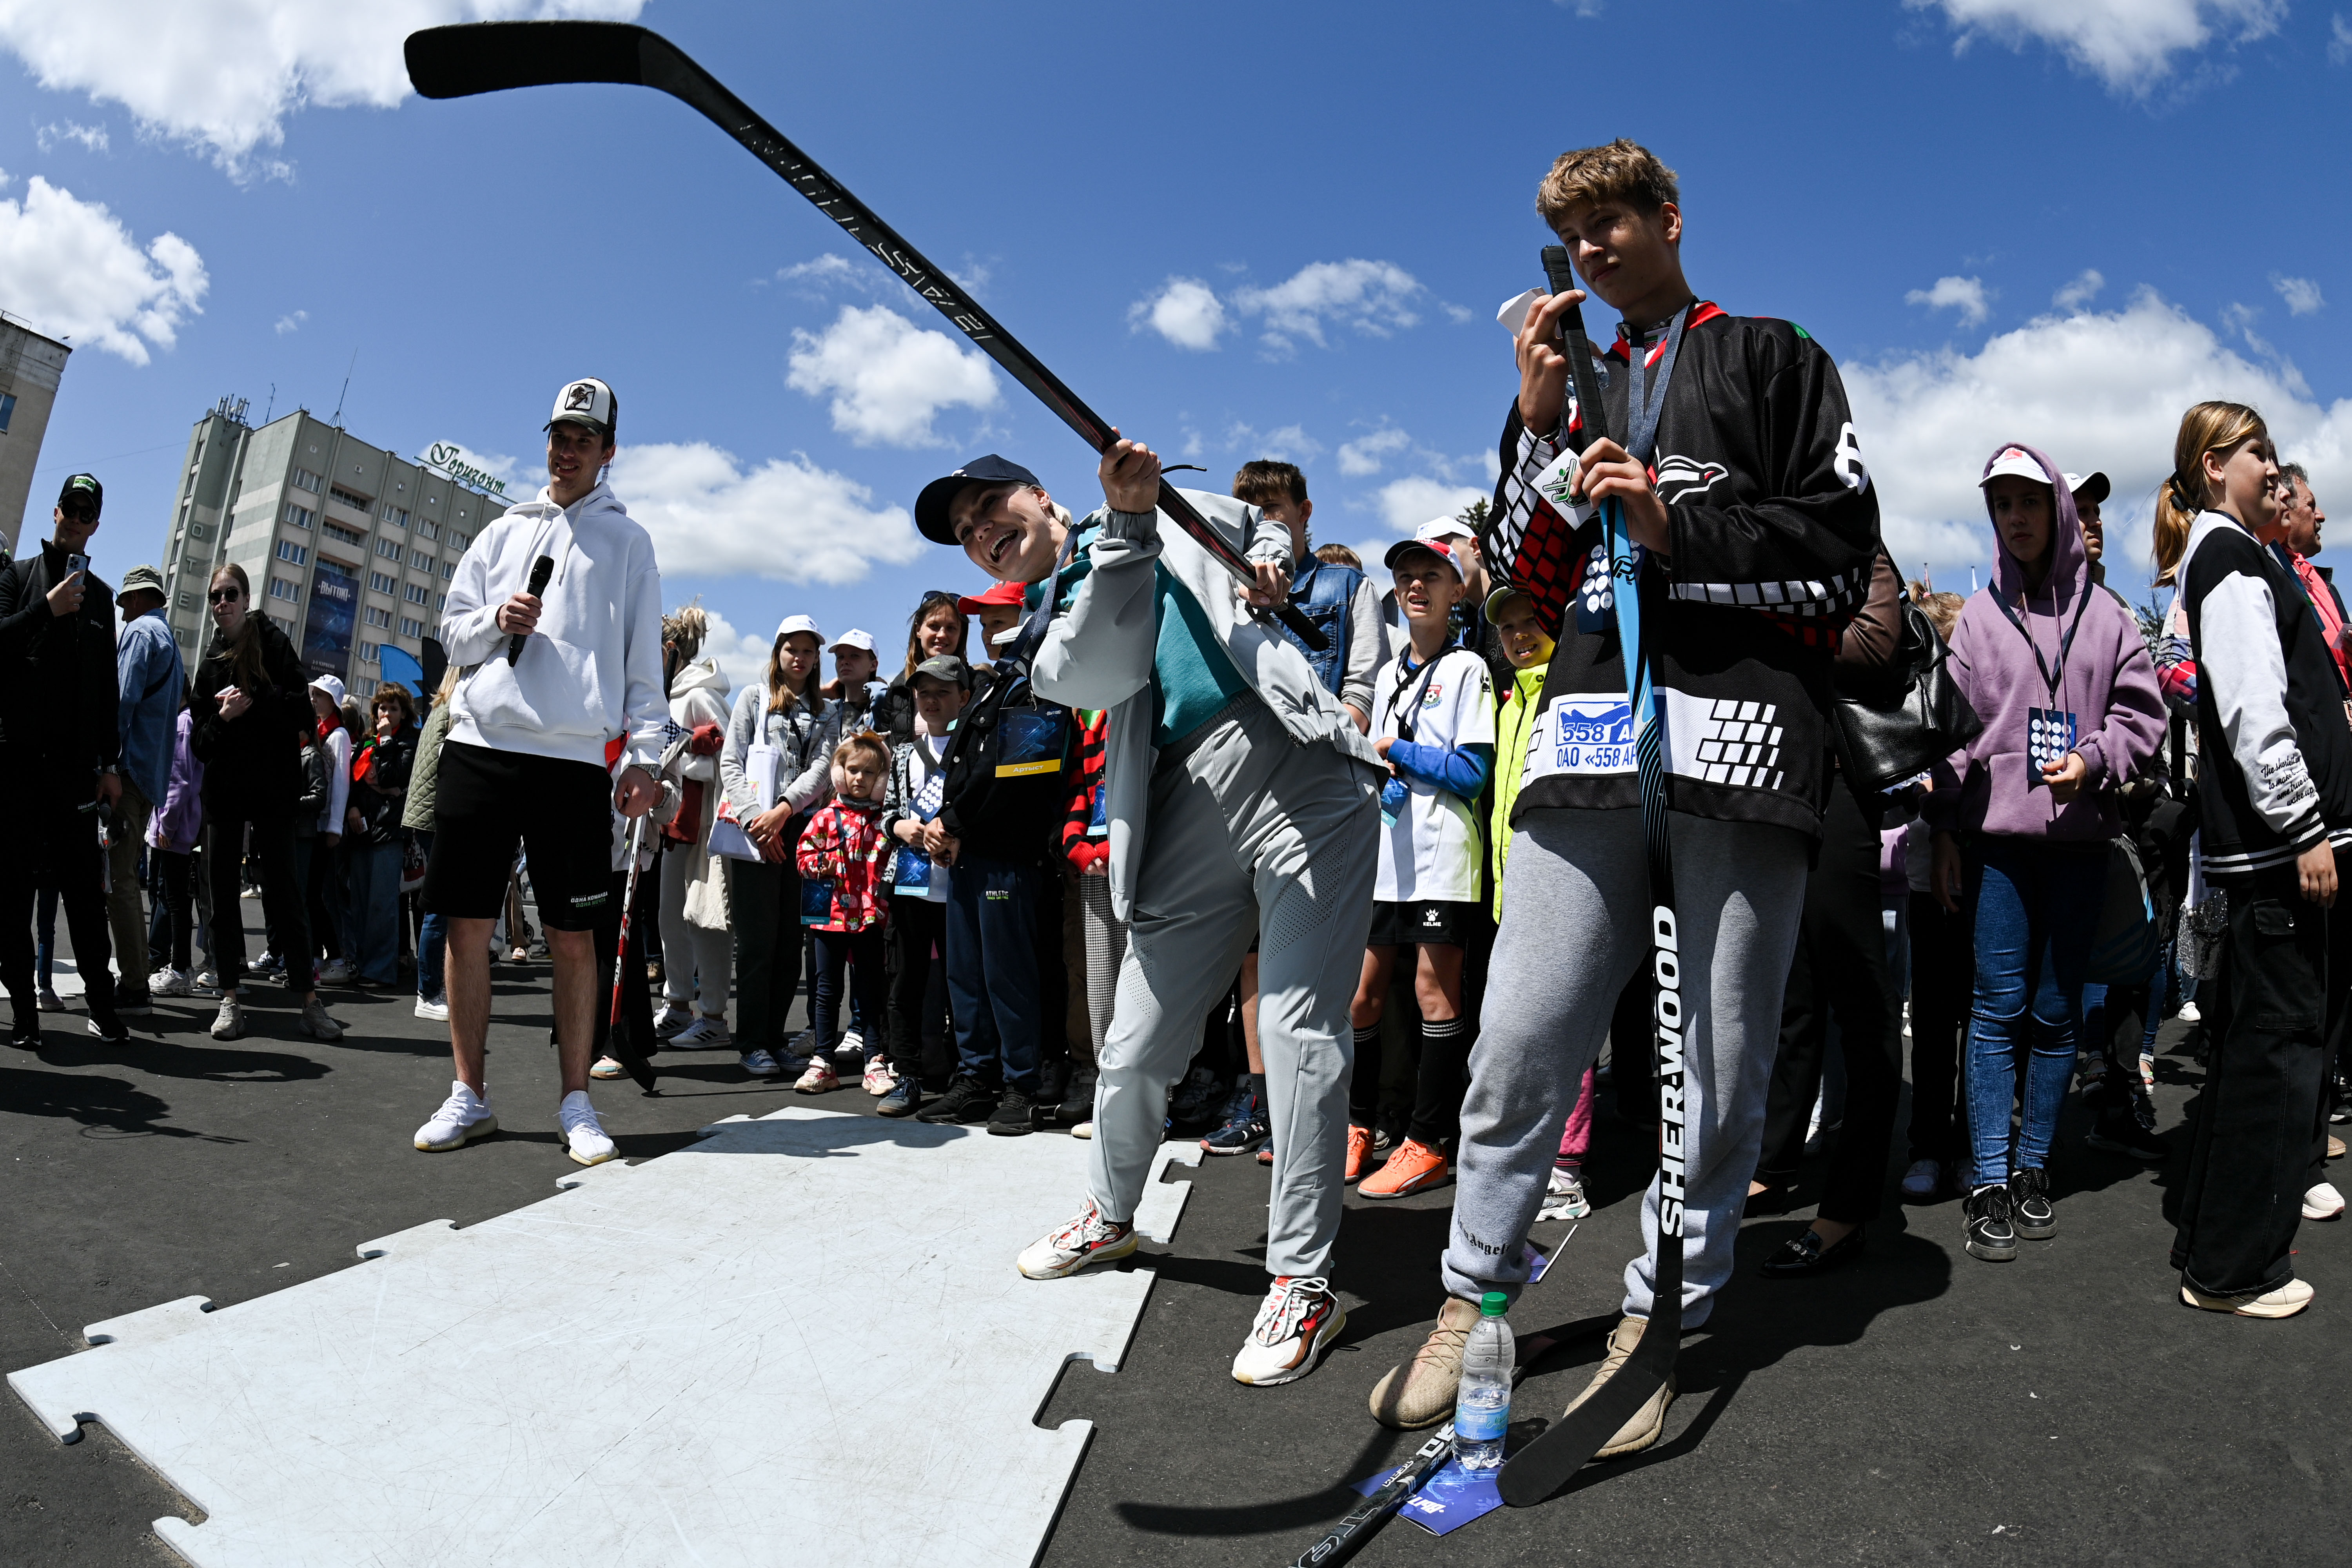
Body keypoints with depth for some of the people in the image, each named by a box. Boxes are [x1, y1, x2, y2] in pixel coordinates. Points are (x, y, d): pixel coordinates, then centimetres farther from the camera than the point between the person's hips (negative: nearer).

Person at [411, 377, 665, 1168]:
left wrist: (643, 757, -2)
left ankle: (575, 1102, 7)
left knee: (573, 935, -2)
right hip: (480, 743, 3)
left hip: (576, 756, -3)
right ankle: (469, 1095, 15)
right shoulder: (504, 531, 21)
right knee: (466, 924, 3)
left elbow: (643, 658, 7)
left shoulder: (628, 541, 12)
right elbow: (452, 632, 19)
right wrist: (497, 619, -3)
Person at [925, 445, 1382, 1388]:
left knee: (1297, 1033, -12)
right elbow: (1110, 668, -10)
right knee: (1135, 1050, 7)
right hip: (1190, 819, 2)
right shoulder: (1049, 643, 14)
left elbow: (1264, 526, 36)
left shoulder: (1175, 510, 18)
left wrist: (1268, 566, 12)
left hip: (1300, 775, -2)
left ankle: (1302, 1283, -1)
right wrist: (1127, 521, -19)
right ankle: (1109, 1217, 35)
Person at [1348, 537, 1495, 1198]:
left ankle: (1429, 1145, 6)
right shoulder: (1387, 673, 20)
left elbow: (1473, 773, -9)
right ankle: (1357, 1126, 21)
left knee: (1435, 989, -2)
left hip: (1441, 855, -6)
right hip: (1382, 852, 6)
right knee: (1360, 989, 7)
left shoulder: (1467, 668, 0)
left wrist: (1395, 752, -7)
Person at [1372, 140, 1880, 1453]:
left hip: (1743, 729, -2)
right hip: (1589, 729, 3)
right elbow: (1529, 583, 17)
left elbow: (1843, 544, 4)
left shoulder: (1774, 358, 16)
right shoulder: (1576, 388, 27)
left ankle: (1658, 1321, 12)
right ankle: (1473, 1305, 8)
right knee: (1523, 1041, -5)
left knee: (1716, 1063, -1)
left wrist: (1675, 528, -7)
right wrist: (1540, 423, 8)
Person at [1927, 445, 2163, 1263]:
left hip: (2080, 836, 2)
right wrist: (1945, 831, 1)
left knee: (2058, 1011, 7)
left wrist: (2092, 760, -11)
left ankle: (2033, 1168, 19)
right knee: (1998, 1006, -4)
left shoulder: (2105, 614, 8)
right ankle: (1988, 1183, 2)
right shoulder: (1978, 617, 6)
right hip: (1997, 834, -1)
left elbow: (2142, 711, 9)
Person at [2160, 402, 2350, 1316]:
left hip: (2260, 837, 10)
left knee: (2256, 1030, 15)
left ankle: (2217, 1233, 26)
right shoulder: (2232, 558, -9)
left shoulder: (2232, 555, 22)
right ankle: (2233, 1268, 1)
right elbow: (2255, 707, -19)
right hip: (2276, 835, -10)